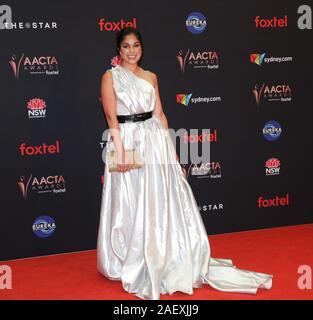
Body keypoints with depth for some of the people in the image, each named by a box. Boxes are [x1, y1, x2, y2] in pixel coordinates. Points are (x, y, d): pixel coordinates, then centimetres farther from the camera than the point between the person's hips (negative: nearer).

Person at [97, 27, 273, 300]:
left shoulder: (151, 77, 12)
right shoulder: (110, 77, -1)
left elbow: (160, 115, 12)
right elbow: (111, 118, -9)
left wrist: (171, 148, 8)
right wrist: (121, 151, -18)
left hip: (155, 142, 4)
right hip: (127, 141, -4)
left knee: (161, 202, 8)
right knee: (131, 207, 2)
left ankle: (169, 262, 20)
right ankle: (132, 265, 18)